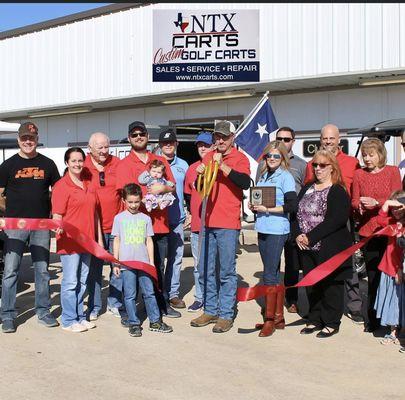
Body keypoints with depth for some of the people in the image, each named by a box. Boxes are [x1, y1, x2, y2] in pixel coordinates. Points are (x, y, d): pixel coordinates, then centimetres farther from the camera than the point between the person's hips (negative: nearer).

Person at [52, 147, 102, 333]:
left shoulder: (89, 185, 14)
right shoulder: (61, 186, -7)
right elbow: (57, 216, -11)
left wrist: (99, 238, 16)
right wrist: (59, 227, -32)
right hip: (69, 242, -7)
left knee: (83, 282, 13)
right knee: (70, 283, -2)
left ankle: (80, 316, 24)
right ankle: (69, 320, 8)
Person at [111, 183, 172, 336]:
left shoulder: (145, 218, 7)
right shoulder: (119, 218, 3)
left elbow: (149, 241, 10)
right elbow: (116, 241, 4)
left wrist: (151, 261, 5)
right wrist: (115, 263, 1)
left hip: (144, 263, 2)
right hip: (126, 263, -2)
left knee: (149, 292, 6)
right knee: (130, 295, 2)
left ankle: (155, 321, 16)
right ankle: (133, 323, 13)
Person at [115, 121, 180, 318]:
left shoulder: (160, 161, 14)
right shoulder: (124, 165, 1)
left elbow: (173, 187, 13)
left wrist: (163, 188, -8)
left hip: (160, 223, 4)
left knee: (158, 267, 13)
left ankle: (163, 305, 23)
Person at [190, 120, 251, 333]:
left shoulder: (240, 158, -3)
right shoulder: (208, 157, 12)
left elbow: (245, 183, -22)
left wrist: (222, 165, -24)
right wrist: (199, 174, -1)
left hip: (228, 223, -6)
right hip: (207, 221, 6)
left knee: (227, 271, -1)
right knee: (205, 270, 11)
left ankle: (226, 314, 8)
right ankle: (210, 311, 23)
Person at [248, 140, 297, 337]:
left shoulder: (286, 177, -6)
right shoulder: (263, 176, 14)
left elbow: (292, 206, -14)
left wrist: (268, 209, -15)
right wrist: (254, 207, 4)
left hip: (277, 230, -7)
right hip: (263, 229, 7)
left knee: (269, 274, -7)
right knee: (273, 273, 13)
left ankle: (270, 319, 1)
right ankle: (278, 315, 22)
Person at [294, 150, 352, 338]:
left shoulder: (338, 192, -8)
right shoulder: (307, 189, 14)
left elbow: (336, 220, -20)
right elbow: (296, 213, 10)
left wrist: (311, 237, -20)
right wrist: (298, 234, -8)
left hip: (330, 248, -6)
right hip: (308, 248, 6)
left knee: (330, 285, 3)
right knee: (311, 285, 12)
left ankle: (331, 323, 17)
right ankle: (315, 320, 26)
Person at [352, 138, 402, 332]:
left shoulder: (393, 171, 4)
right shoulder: (359, 174, 9)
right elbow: (354, 201, 6)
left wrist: (376, 202, -19)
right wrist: (360, 206, -17)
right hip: (368, 231, 2)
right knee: (373, 276, 6)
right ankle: (373, 319, 16)